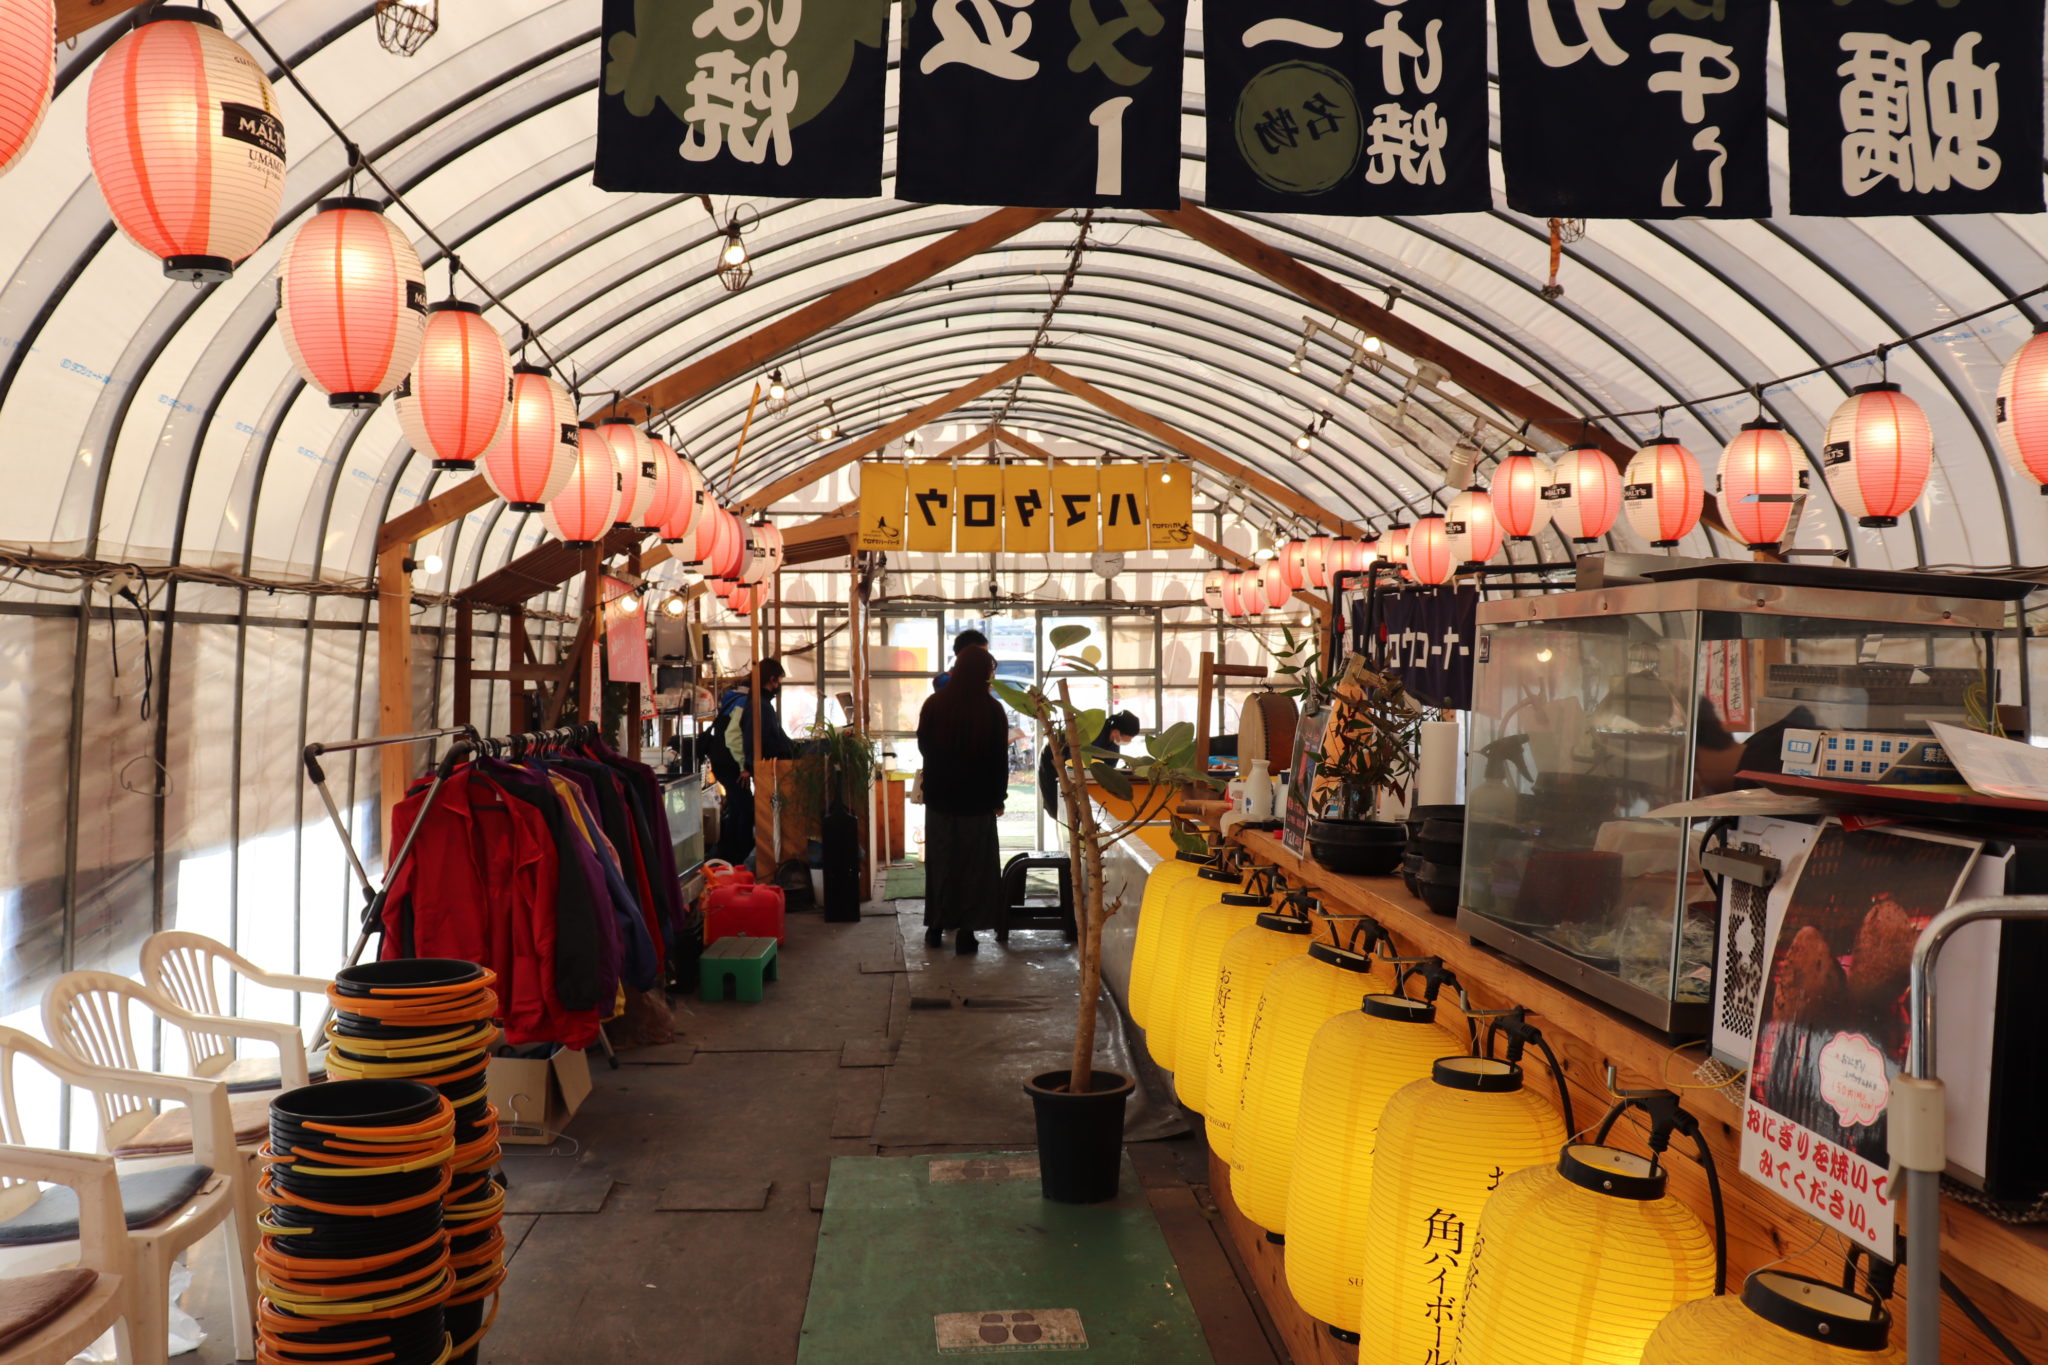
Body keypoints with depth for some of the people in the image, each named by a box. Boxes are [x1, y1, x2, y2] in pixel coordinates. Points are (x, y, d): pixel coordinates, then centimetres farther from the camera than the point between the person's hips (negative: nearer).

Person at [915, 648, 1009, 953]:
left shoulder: (934, 704, -2)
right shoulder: (992, 709, -10)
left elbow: (923, 747, 10)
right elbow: (1000, 759, -6)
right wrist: (998, 798, 3)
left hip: (939, 795, 3)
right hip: (977, 799, -2)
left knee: (940, 862, 13)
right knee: (972, 865, 5)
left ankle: (936, 927, 19)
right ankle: (965, 931, 4)